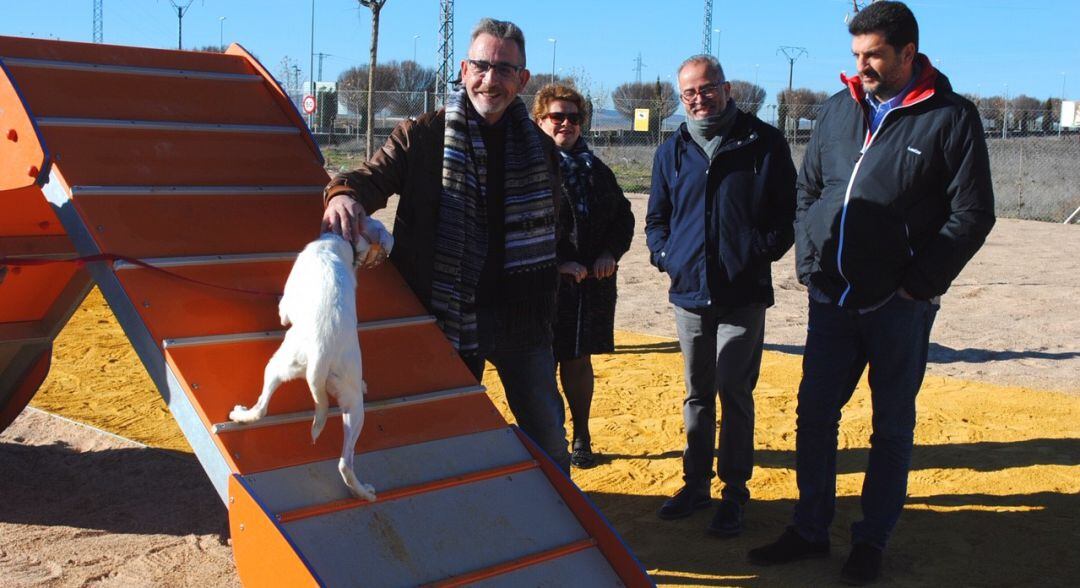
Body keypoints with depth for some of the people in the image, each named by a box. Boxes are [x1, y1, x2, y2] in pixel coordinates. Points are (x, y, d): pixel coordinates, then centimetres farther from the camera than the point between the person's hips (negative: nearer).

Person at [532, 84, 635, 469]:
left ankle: (581, 438, 28)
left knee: (579, 360, 15)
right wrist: (557, 263, -18)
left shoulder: (596, 170, 14)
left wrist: (611, 253, 2)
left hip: (592, 282, 5)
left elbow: (623, 215, 20)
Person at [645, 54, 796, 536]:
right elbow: (656, 217, 18)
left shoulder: (763, 143, -1)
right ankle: (696, 483, 26)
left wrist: (762, 252, -10)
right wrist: (664, 255, 1)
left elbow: (789, 209, 1)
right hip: (689, 292, 4)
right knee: (697, 395, 14)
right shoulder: (672, 152, 10)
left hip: (743, 294, -4)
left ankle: (734, 493, 11)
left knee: (734, 394, -2)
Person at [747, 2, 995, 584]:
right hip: (832, 298, 5)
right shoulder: (840, 109, 8)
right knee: (814, 414, 9)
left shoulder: (950, 117, -6)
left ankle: (871, 541, 20)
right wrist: (809, 264, 6)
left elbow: (972, 214, -7)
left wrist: (919, 284, -11)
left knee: (892, 425, 7)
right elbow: (807, 190, 16)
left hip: (898, 306, -4)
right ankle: (810, 530, 23)